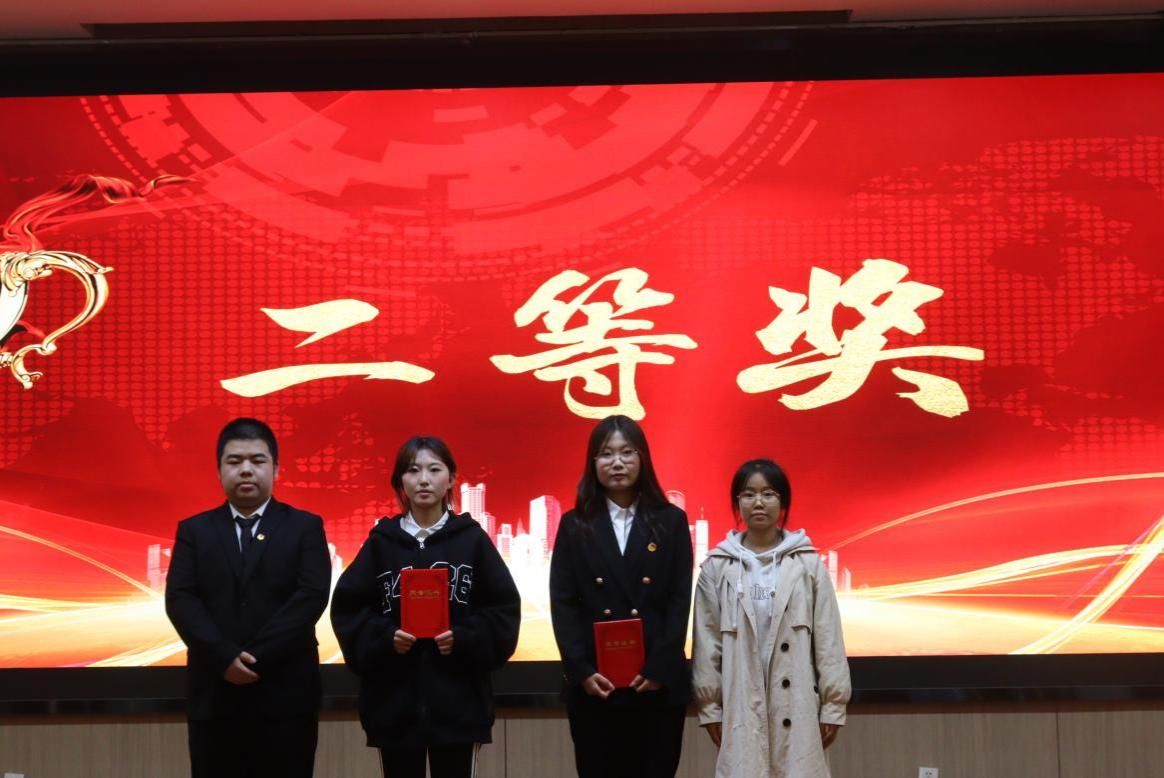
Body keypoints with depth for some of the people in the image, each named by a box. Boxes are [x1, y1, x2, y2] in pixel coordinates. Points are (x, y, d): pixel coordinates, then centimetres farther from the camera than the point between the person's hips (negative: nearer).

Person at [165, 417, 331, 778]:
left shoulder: (305, 527, 6)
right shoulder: (194, 531, 11)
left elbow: (312, 596, -7)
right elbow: (180, 599, -1)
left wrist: (257, 657, -16)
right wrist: (224, 658, -16)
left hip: (285, 697, -1)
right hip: (214, 696, 1)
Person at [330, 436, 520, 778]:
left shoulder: (472, 538, 4)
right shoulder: (381, 540, 6)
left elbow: (504, 609, 1)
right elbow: (347, 607, 3)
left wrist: (463, 638, -14)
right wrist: (384, 638, -14)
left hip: (458, 701, -1)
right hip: (393, 702, 1)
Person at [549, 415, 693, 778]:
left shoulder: (671, 521, 6)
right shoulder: (575, 525, 7)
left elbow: (680, 602, 1)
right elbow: (562, 603, 1)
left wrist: (659, 669, -10)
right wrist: (581, 670, -10)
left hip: (658, 683, 0)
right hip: (593, 685, 0)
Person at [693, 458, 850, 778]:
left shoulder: (808, 563, 1)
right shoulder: (717, 567, 3)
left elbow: (828, 638, 1)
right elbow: (707, 641, 4)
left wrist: (832, 705, 0)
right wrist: (709, 706, 2)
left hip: (796, 702, 0)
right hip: (740, 703, 0)